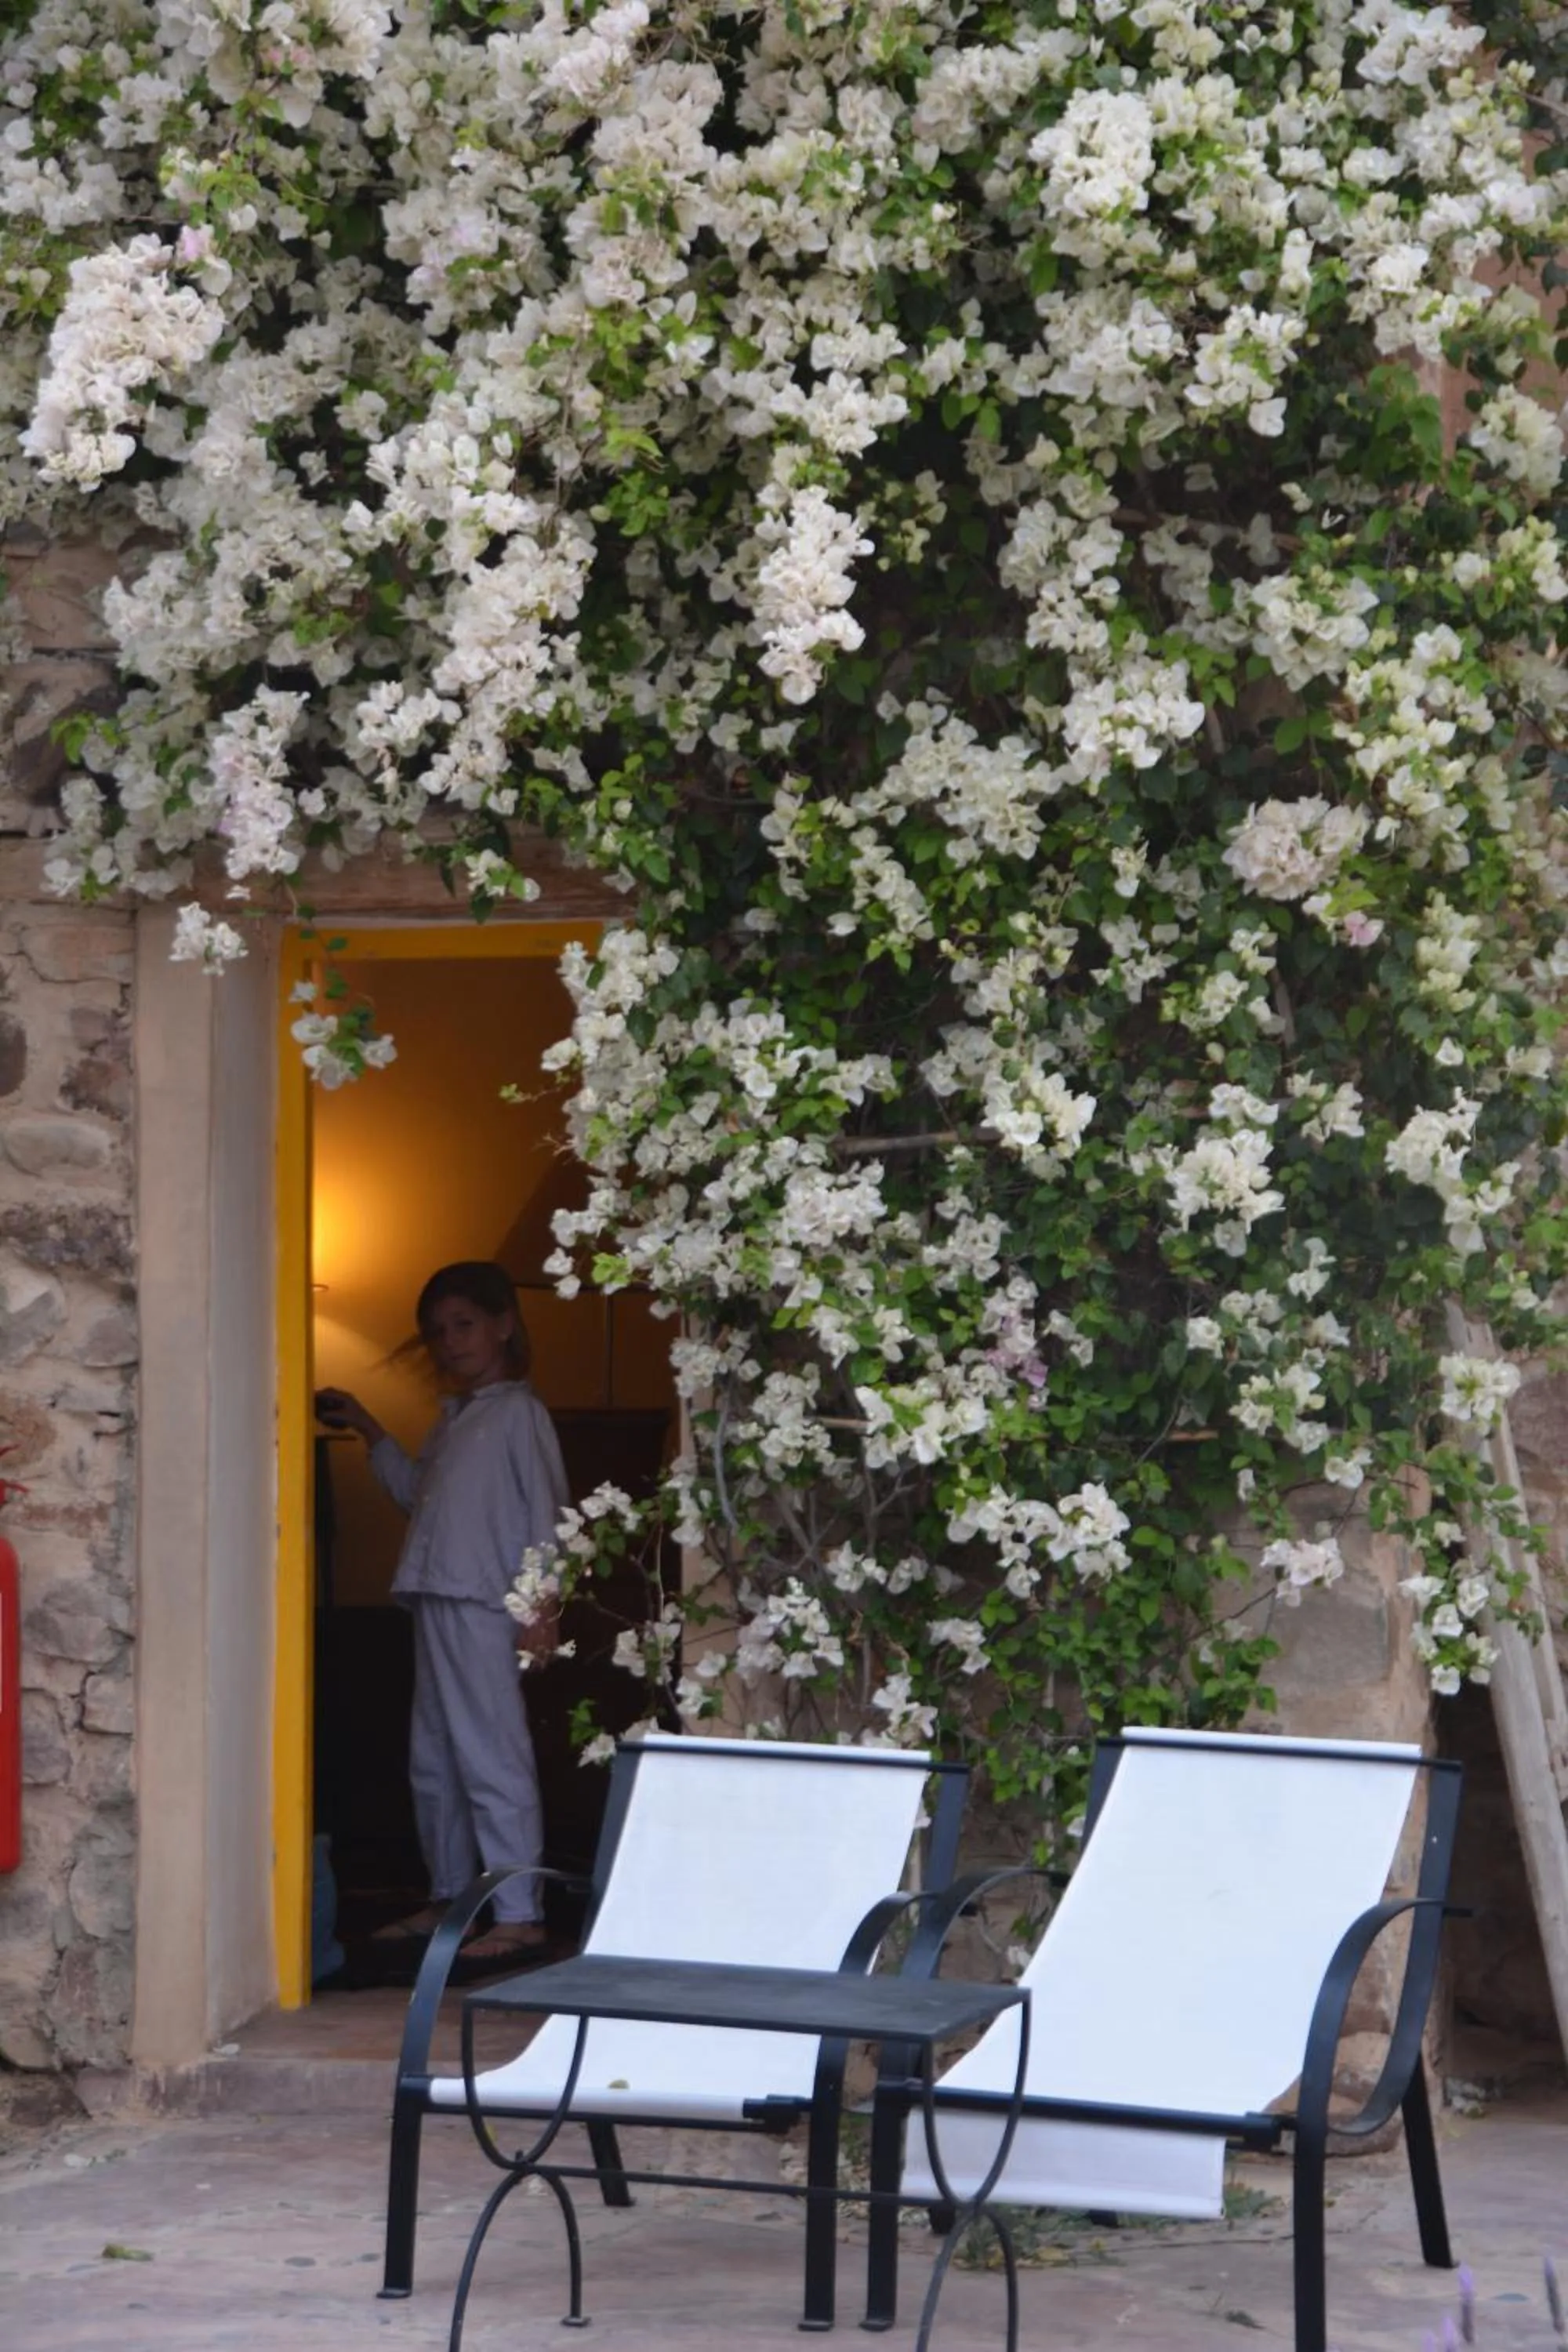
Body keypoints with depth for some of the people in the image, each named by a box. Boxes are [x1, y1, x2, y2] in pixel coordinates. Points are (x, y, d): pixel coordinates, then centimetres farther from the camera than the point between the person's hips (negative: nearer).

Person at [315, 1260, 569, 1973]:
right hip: (437, 1602, 9)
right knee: (434, 1761, 15)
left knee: (491, 1757, -10)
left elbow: (545, 1511, -10)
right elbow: (415, 1490, 31)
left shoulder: (518, 1412, -6)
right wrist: (367, 1428, 24)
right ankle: (447, 1898, 27)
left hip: (485, 1607, -9)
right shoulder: (454, 1418, 20)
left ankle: (518, 1917, -9)